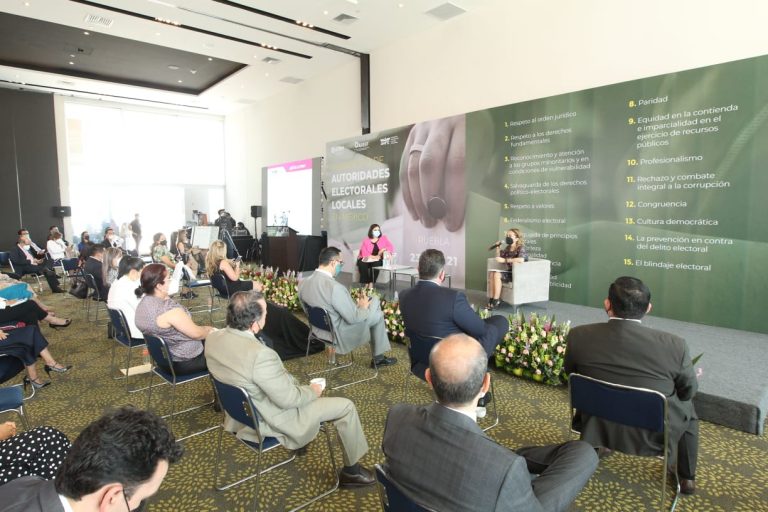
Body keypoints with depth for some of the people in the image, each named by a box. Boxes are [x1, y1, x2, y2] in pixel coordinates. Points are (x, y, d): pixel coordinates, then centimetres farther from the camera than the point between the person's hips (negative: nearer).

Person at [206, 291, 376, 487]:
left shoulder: (213, 338, -13)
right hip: (272, 420, -8)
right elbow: (288, 399, -26)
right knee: (346, 406, 2)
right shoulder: (260, 355, -38)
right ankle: (351, 471, 22)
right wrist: (312, 391, -5)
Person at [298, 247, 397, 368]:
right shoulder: (335, 287, -32)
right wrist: (363, 307, -2)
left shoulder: (303, 283, -7)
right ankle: (378, 358, 28)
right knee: (378, 316, 12)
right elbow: (353, 318, -24)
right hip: (339, 335, -8)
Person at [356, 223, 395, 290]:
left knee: (376, 263, -35)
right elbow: (364, 253, -7)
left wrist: (383, 249, -14)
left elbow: (392, 247, 4)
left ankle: (371, 284, -36)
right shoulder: (366, 241, 6)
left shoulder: (384, 238, 13)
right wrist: (374, 257, -21)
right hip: (366, 260, 0)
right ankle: (366, 285, -32)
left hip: (377, 260, 1)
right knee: (362, 264, -34)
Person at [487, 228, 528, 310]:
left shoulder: (521, 248, -12)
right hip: (510, 272, 8)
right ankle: (491, 300, -15)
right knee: (491, 274, -14)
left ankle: (496, 302, -19)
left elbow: (521, 260, -32)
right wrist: (498, 247, 3)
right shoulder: (507, 248, 11)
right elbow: (498, 257, 20)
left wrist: (504, 260, -29)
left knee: (497, 275, -25)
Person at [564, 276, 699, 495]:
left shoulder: (578, 335, -20)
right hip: (653, 432, -1)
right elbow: (689, 390, -5)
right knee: (687, 408, 29)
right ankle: (687, 477, 42)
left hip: (598, 426, 1)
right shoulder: (674, 345, -24)